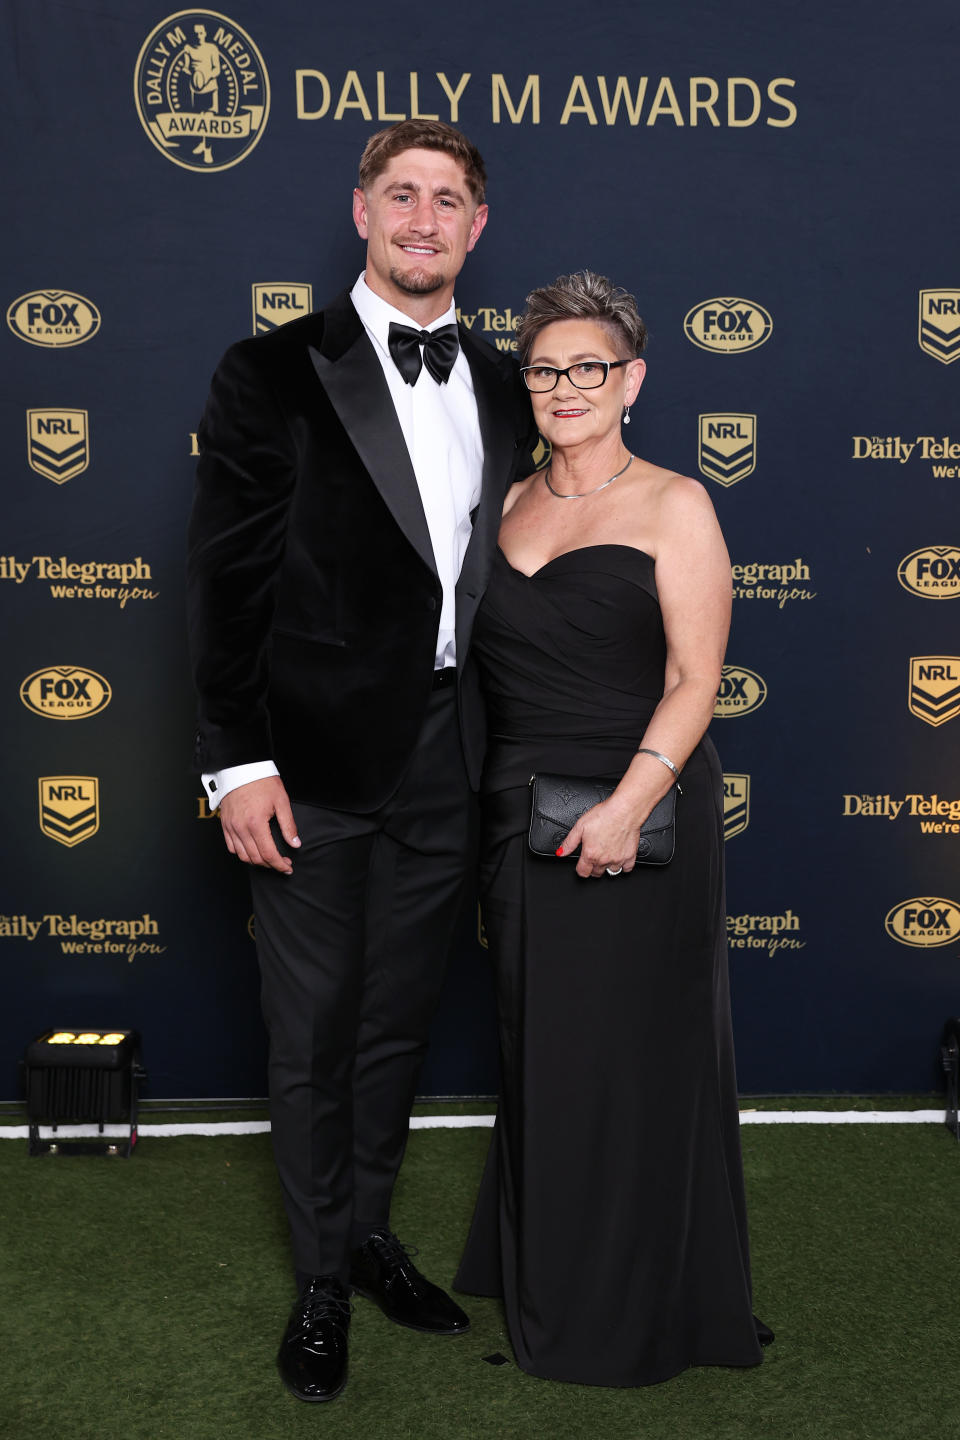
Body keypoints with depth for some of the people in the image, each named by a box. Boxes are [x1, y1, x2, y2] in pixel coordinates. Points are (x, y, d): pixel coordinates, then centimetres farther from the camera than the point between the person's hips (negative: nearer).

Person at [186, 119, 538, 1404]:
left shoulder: (503, 390, 9)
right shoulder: (274, 375, -5)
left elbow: (502, 575, 11)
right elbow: (228, 577, -8)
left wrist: (504, 748, 8)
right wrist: (237, 761, -13)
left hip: (444, 765, 5)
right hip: (316, 765, -4)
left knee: (399, 1021, 18)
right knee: (313, 1033, 9)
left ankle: (371, 1233, 40)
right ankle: (321, 1280, 29)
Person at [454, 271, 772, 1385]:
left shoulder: (674, 505, -3)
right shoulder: (510, 502, 12)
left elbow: (694, 679, -11)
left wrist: (628, 804, -23)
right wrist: (500, 809, 5)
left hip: (637, 818, -5)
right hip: (518, 814, 5)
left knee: (631, 1058, 5)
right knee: (536, 1053, 14)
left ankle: (633, 1312, 26)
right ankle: (542, 1284, 35)